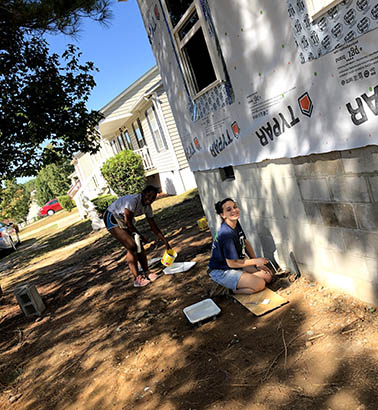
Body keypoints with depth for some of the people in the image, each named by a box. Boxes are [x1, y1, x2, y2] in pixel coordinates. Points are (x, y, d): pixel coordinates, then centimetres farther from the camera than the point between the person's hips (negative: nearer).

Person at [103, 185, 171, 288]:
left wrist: (165, 241, 1)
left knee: (139, 245, 1)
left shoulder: (147, 207, -7)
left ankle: (146, 273, 15)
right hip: (112, 218, -8)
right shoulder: (133, 200, -31)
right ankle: (137, 279, -8)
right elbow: (128, 222, -26)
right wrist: (140, 235, -15)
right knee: (132, 246, -16)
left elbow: (153, 226, 2)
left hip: (123, 220, 8)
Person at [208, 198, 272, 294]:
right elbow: (232, 263, -24)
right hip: (221, 272, -9)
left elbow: (246, 243, 11)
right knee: (260, 284, -21)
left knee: (268, 276, 2)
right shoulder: (226, 234, -30)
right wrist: (256, 261, -14)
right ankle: (234, 289, 1)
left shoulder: (236, 223, -3)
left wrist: (258, 264, 3)